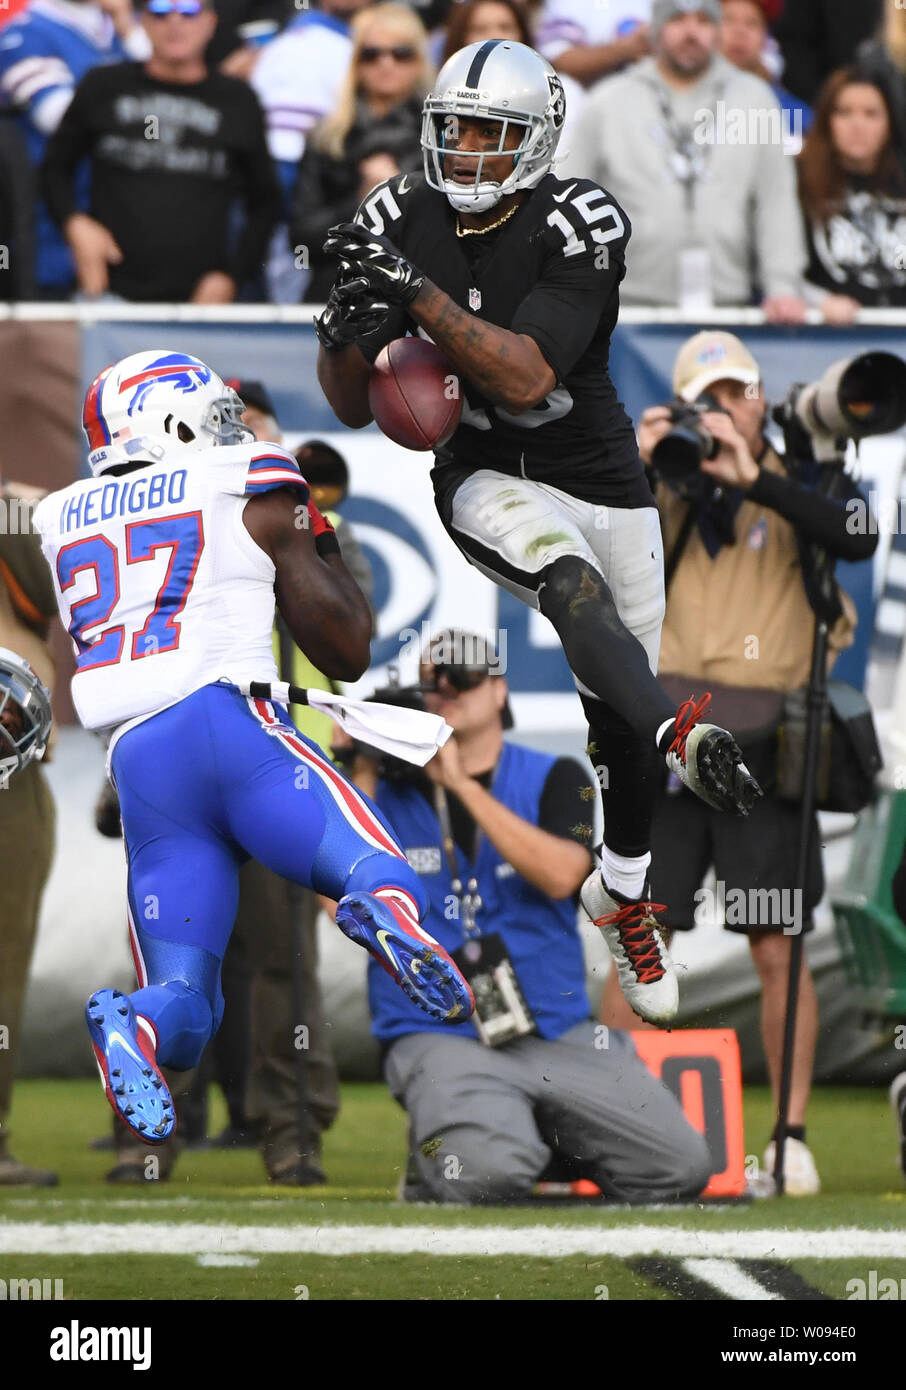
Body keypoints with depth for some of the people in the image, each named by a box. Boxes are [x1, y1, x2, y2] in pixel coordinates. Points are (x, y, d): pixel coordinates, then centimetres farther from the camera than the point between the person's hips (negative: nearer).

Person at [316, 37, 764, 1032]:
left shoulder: (578, 226, -17)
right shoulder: (397, 224, -8)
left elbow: (526, 379, -28)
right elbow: (353, 408, -4)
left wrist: (422, 295, -36)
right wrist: (347, 333, -26)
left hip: (598, 473, 0)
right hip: (482, 477, 0)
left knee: (618, 706, 9)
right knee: (574, 586, -34)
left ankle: (624, 899, 32)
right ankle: (684, 738, -56)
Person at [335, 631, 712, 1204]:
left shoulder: (554, 779, 9)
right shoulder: (388, 789, 7)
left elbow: (561, 874, -12)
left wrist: (461, 784, -13)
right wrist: (363, 777, -8)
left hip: (560, 1034, 3)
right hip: (439, 1040, -3)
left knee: (682, 1166, -12)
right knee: (487, 1173, -34)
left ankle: (547, 1137, 14)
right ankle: (435, 1153, 2)